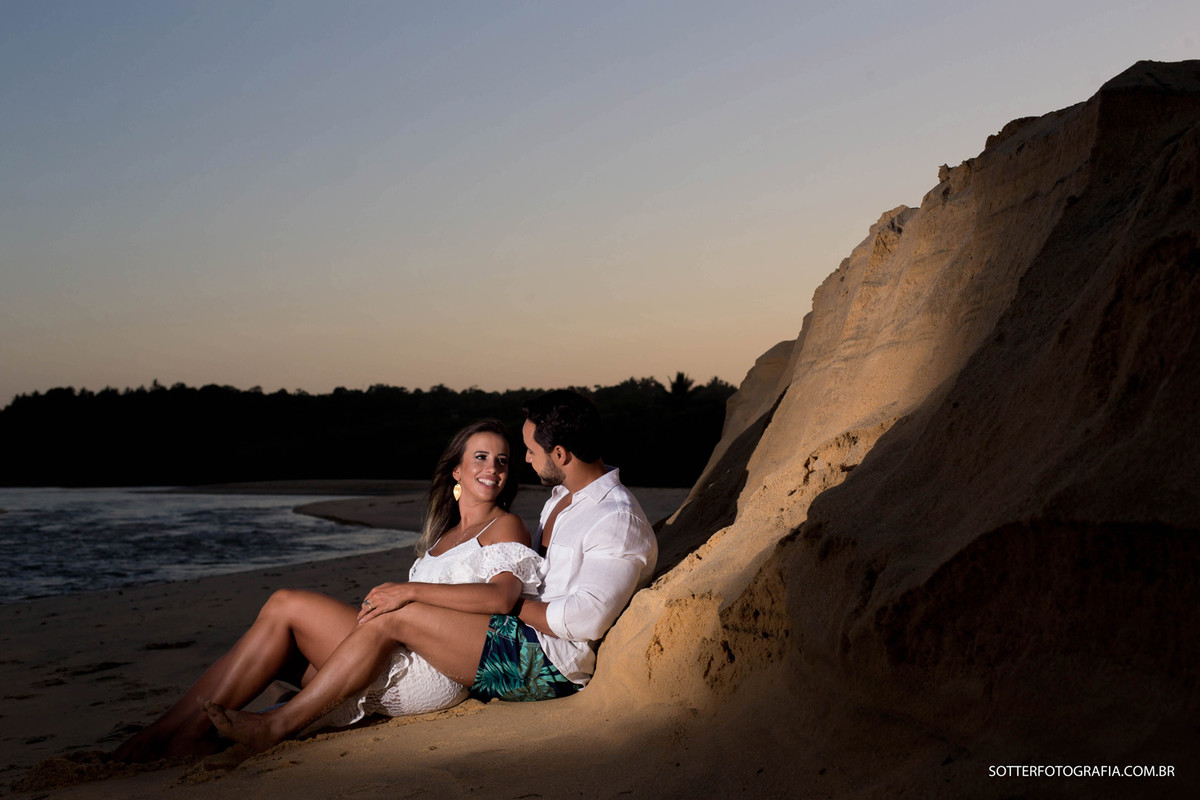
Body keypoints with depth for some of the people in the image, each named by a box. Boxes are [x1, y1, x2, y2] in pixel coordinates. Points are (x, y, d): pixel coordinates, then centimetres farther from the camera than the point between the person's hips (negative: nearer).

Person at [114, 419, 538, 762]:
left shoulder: (505, 526, 3)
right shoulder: (445, 533, 28)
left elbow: (502, 597, -17)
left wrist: (409, 590, -23)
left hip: (433, 672, -7)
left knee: (285, 606, -14)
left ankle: (195, 733, -15)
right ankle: (163, 731, -15)